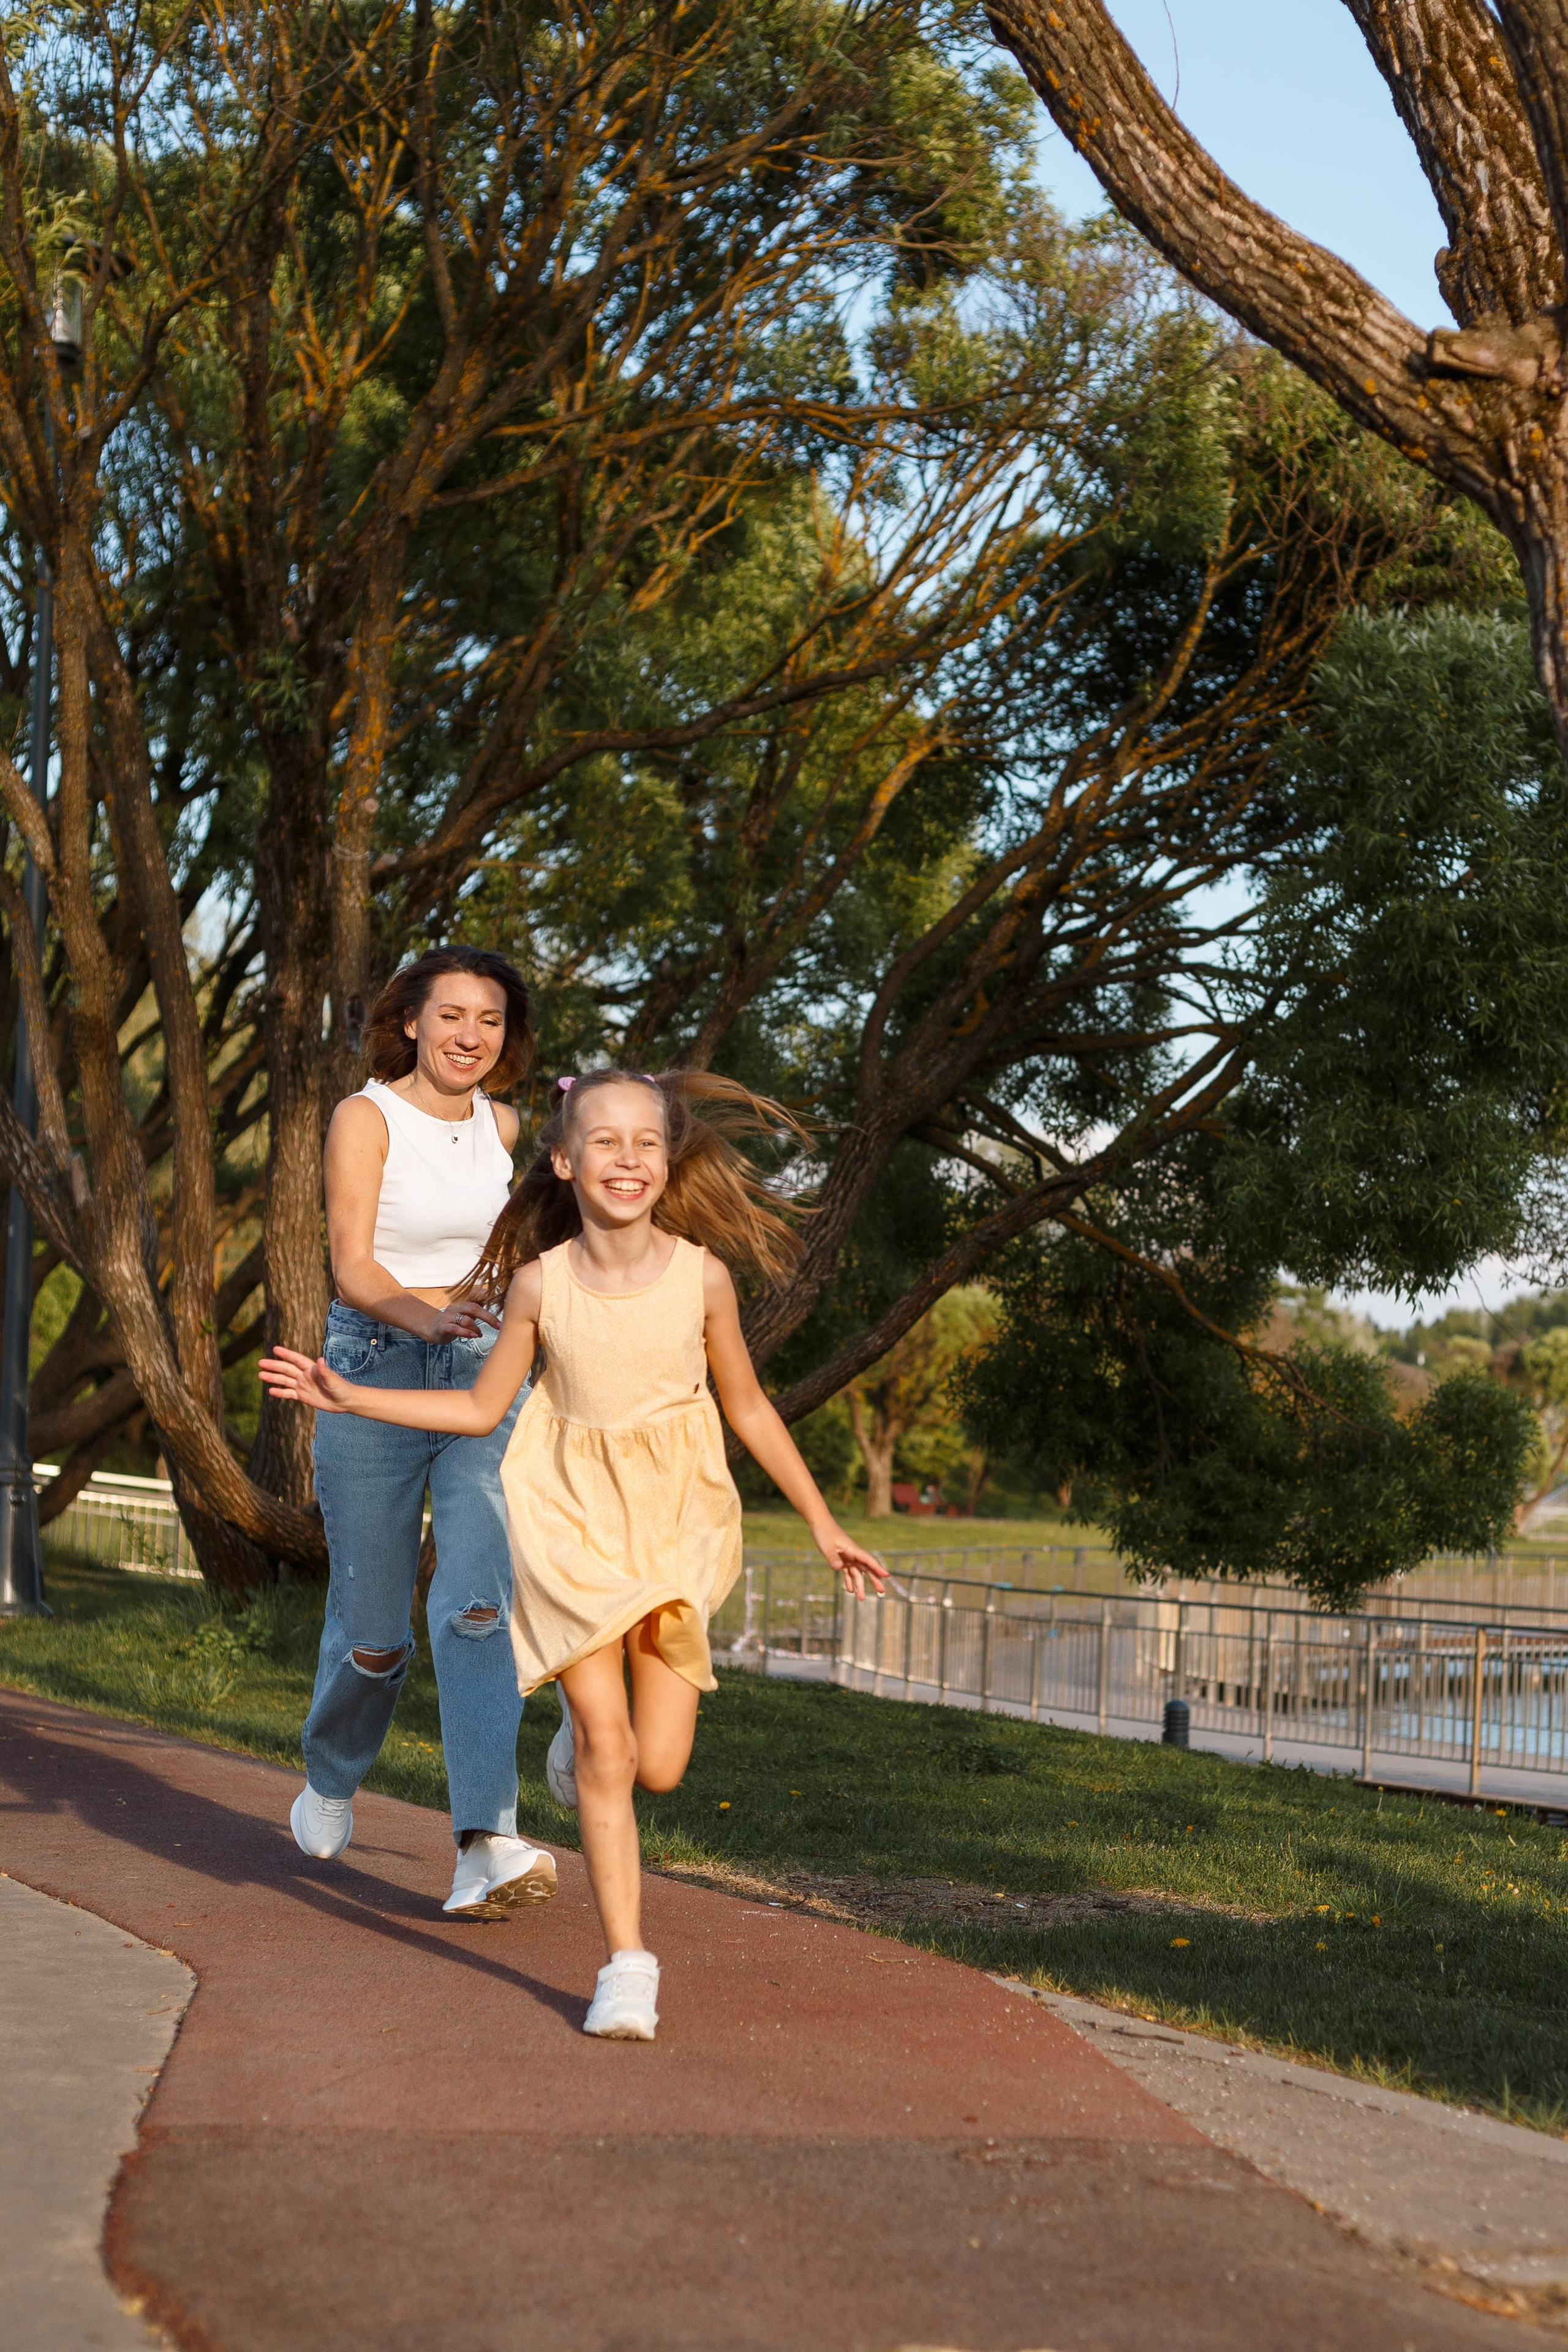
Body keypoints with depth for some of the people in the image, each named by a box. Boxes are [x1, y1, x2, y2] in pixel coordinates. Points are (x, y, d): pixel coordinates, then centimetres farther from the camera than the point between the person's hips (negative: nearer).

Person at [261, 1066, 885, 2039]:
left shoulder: (703, 1275, -8)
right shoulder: (540, 1282, -7)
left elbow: (748, 1407, 5)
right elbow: (482, 1407, 6)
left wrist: (823, 1523, 9)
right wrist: (348, 1396, 0)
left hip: (671, 1519, 1)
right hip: (569, 1515, -1)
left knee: (660, 1765, -2)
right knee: (606, 1753, -6)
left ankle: (585, 1718, 34)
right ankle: (628, 1963, 6)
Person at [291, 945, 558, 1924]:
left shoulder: (501, 1124, 5)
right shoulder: (364, 1118, -10)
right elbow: (354, 1268, -20)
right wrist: (428, 1318, -37)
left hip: (482, 1373, 3)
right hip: (372, 1369, -3)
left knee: (481, 1597, -18)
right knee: (374, 1631, 5)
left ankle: (487, 1850, -25)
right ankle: (332, 1778, 39)